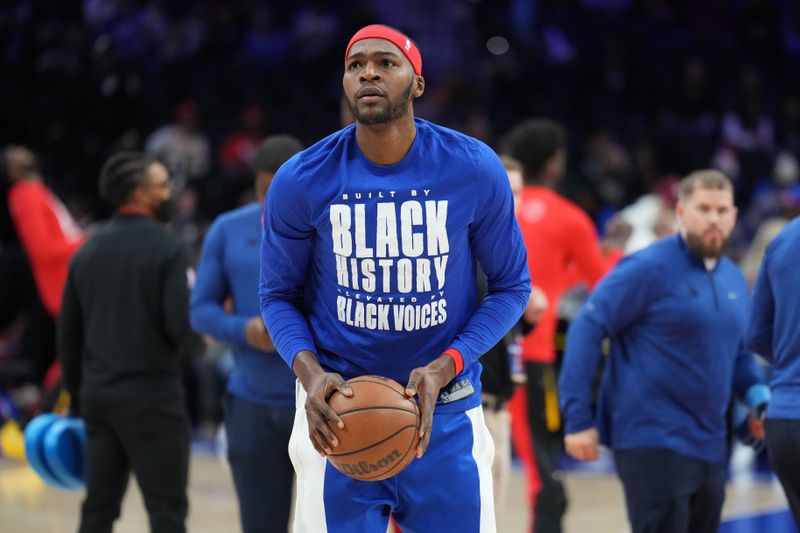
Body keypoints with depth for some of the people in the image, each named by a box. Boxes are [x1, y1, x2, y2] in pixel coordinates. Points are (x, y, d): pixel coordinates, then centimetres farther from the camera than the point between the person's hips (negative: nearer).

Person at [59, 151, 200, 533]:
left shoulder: (86, 253, 9)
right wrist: (189, 343, 6)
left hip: (97, 396, 6)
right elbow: (182, 327, -17)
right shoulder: (166, 248, -10)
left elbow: (68, 333, 12)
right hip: (152, 394, -6)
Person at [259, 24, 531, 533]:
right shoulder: (300, 181, -8)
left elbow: (511, 287, 1)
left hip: (447, 410, 0)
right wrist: (309, 372, -16)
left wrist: (444, 368, -14)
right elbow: (279, 295, 4)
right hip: (337, 410, 0)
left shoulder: (475, 170, -8)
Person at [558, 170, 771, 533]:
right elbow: (587, 329, -12)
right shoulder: (649, 268, -10)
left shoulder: (734, 279, 12)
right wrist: (577, 418, -16)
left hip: (711, 445, 8)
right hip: (653, 443, -7)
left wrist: (758, 398, 5)